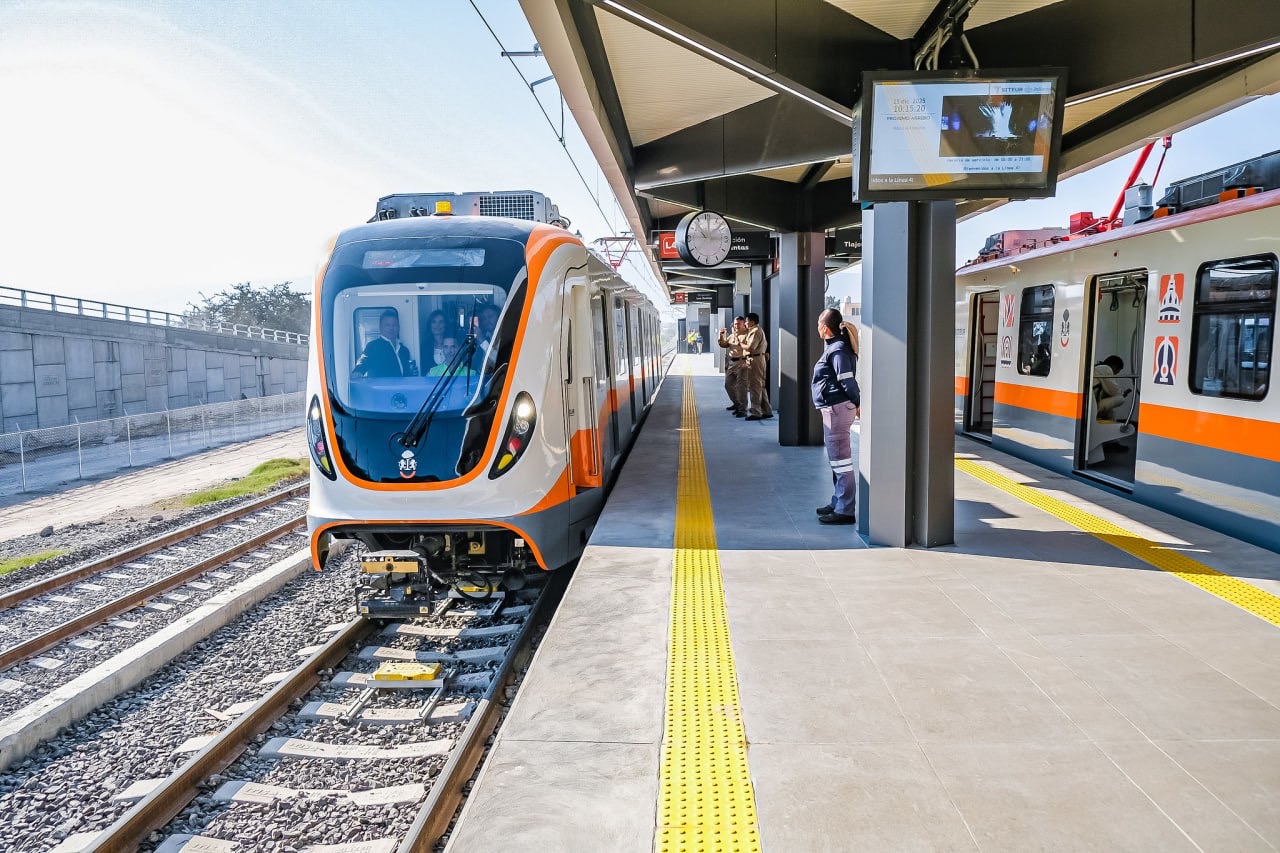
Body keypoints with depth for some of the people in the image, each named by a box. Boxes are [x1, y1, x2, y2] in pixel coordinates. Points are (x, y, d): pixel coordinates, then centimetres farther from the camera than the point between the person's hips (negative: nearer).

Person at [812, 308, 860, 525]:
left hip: (837, 409, -11)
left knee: (840, 459, -7)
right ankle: (838, 503, 30)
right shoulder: (835, 346, 15)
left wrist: (858, 403, -9)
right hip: (832, 409, 11)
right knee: (836, 458, 18)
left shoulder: (837, 349, -16)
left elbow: (848, 381, -18)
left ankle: (845, 511, -3)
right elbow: (846, 382, 16)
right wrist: (856, 403, 14)